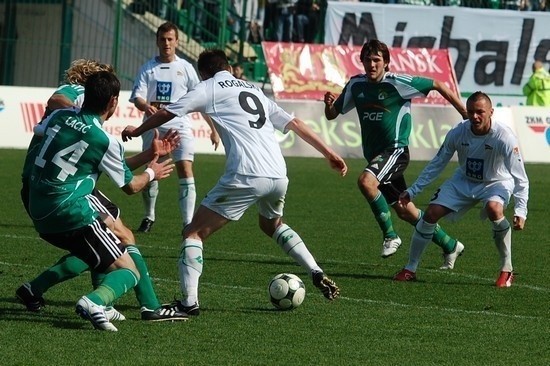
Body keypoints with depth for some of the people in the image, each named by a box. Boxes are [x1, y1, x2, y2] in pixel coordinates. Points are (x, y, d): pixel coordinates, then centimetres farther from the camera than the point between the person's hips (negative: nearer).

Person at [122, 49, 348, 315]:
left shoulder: (209, 88, 11)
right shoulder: (255, 90, 27)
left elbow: (167, 113, 13)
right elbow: (295, 124, 26)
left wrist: (137, 131, 30)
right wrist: (329, 153, 31)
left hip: (245, 177, -6)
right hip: (278, 177, 6)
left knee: (194, 233, 3)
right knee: (273, 225, 36)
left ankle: (189, 301, -13)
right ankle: (318, 275, 24)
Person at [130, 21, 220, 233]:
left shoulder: (185, 68, 6)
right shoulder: (148, 68, 7)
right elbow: (137, 97, -3)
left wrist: (213, 129, 7)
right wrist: (146, 106, -27)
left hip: (180, 126, -1)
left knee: (185, 170, -14)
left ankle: (189, 222, -16)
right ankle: (149, 217, 25)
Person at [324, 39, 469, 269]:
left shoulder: (398, 83, -12)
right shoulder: (356, 85, 5)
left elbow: (437, 85, -5)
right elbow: (332, 115, 13)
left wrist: (466, 114, -6)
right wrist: (329, 104, -11)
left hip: (395, 149, -7)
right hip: (374, 155, 7)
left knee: (366, 181, -33)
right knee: (404, 211, 11)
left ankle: (390, 235, -18)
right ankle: (450, 246, 28)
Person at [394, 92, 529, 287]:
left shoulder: (504, 137, -29)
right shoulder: (458, 132, -19)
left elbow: (520, 177, -28)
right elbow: (437, 164, -4)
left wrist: (521, 210, -39)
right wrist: (412, 191, -4)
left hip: (496, 182, -4)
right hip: (464, 181, 4)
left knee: (494, 208, -36)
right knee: (431, 213, -9)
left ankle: (506, 269, -21)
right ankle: (410, 269, 8)